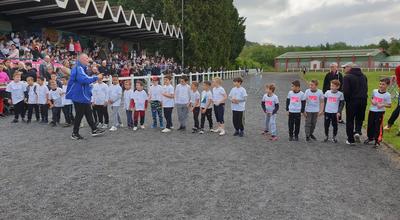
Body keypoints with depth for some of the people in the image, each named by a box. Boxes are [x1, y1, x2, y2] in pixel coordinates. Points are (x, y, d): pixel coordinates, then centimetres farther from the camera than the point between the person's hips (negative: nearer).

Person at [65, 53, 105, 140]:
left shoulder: (82, 68, 15)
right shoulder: (78, 69, -18)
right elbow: (84, 79, -30)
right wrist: (96, 78, -25)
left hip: (83, 96, 10)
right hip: (79, 96, -10)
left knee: (88, 113, 13)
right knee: (79, 114, -2)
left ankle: (94, 130, 20)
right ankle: (75, 134, 10)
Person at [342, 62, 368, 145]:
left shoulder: (347, 77, -12)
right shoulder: (363, 76, 11)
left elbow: (346, 91, -17)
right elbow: (366, 88, 12)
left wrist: (346, 100, -3)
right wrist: (363, 97, 14)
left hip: (352, 101, -5)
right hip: (363, 100, 5)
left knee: (350, 120, 7)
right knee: (359, 118, 21)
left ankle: (351, 140, 11)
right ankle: (357, 132, -3)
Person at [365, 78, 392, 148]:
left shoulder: (387, 95, -11)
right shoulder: (374, 91, 2)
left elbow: (389, 105, -7)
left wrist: (383, 105, -24)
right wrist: (372, 101, -2)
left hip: (380, 112, -5)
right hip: (372, 111, 5)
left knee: (378, 127, -2)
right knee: (370, 125, 15)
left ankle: (377, 141, 11)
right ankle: (370, 138, 35)